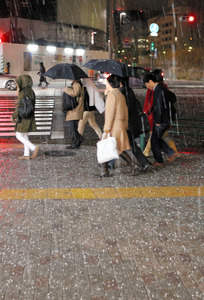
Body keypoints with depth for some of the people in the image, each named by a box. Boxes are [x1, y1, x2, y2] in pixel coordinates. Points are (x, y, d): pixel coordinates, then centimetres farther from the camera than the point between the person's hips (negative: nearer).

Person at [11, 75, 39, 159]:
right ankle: (26, 154, 13)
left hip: (23, 117, -9)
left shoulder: (23, 92, -18)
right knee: (24, 135, 14)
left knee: (19, 136, 0)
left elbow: (19, 105, -21)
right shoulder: (31, 91, 8)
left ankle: (34, 148, -13)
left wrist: (14, 116, -14)